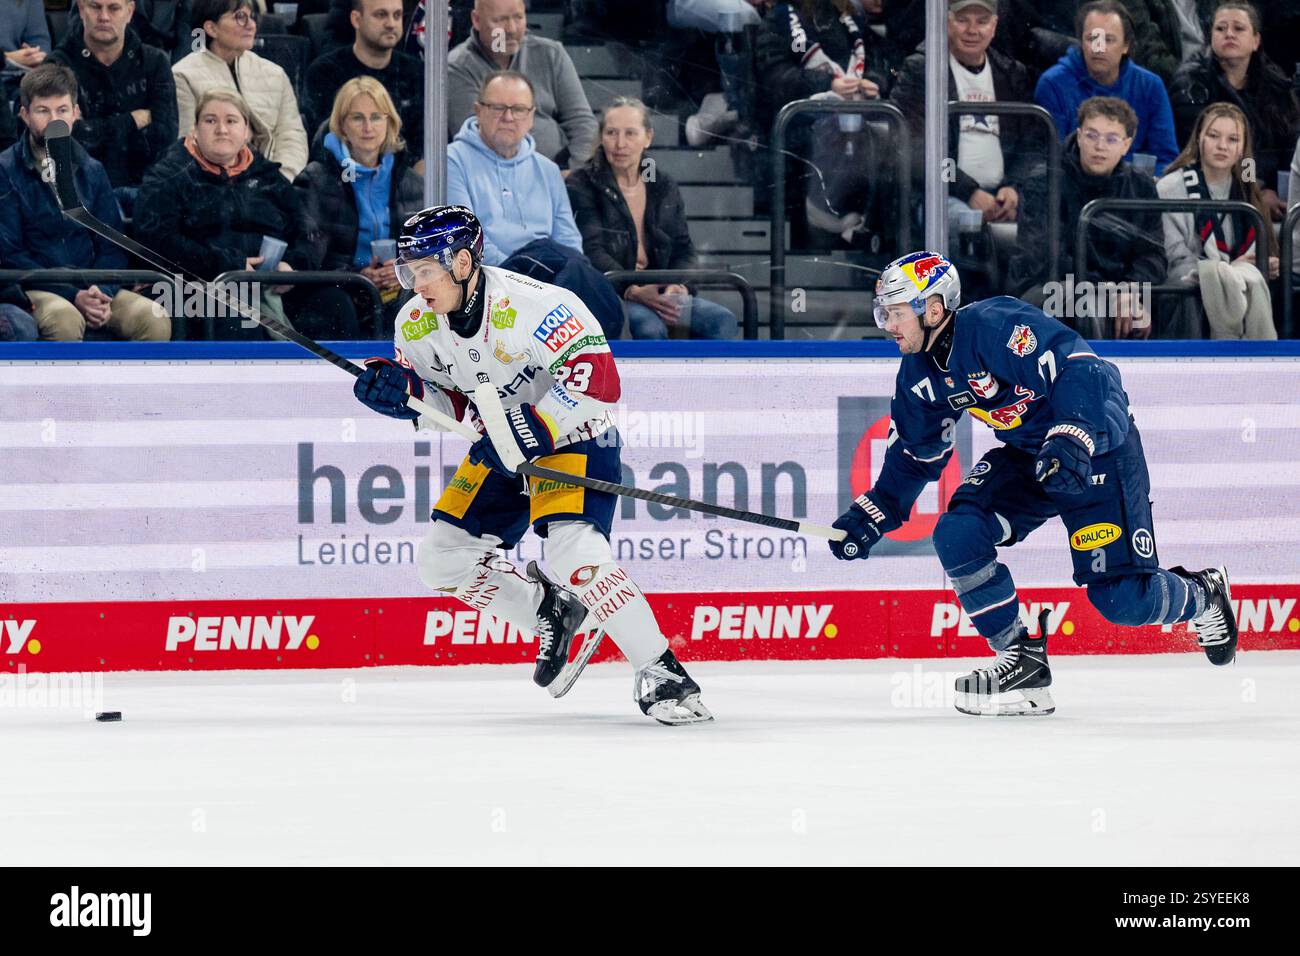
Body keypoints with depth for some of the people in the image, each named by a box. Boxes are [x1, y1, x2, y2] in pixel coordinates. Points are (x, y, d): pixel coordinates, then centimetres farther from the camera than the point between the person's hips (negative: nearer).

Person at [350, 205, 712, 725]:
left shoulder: (531, 304, -29)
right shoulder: (417, 325, -7)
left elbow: (598, 381, -32)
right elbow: (449, 399, 5)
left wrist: (531, 432, -36)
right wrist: (398, 389, -15)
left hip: (573, 436, -8)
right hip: (501, 448, 8)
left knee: (572, 552, -28)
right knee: (442, 558, 1)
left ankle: (662, 673, -20)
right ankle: (551, 615, 20)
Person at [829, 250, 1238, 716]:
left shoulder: (996, 325, -27)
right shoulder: (919, 373, 0)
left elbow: (1081, 371, -34)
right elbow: (916, 454, 14)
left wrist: (1072, 441, -47)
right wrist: (872, 514, 5)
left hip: (1098, 446, -8)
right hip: (1025, 453, 8)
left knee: (1123, 601, -13)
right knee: (957, 534, -16)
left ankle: (1203, 597, 22)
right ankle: (1021, 662, -4)